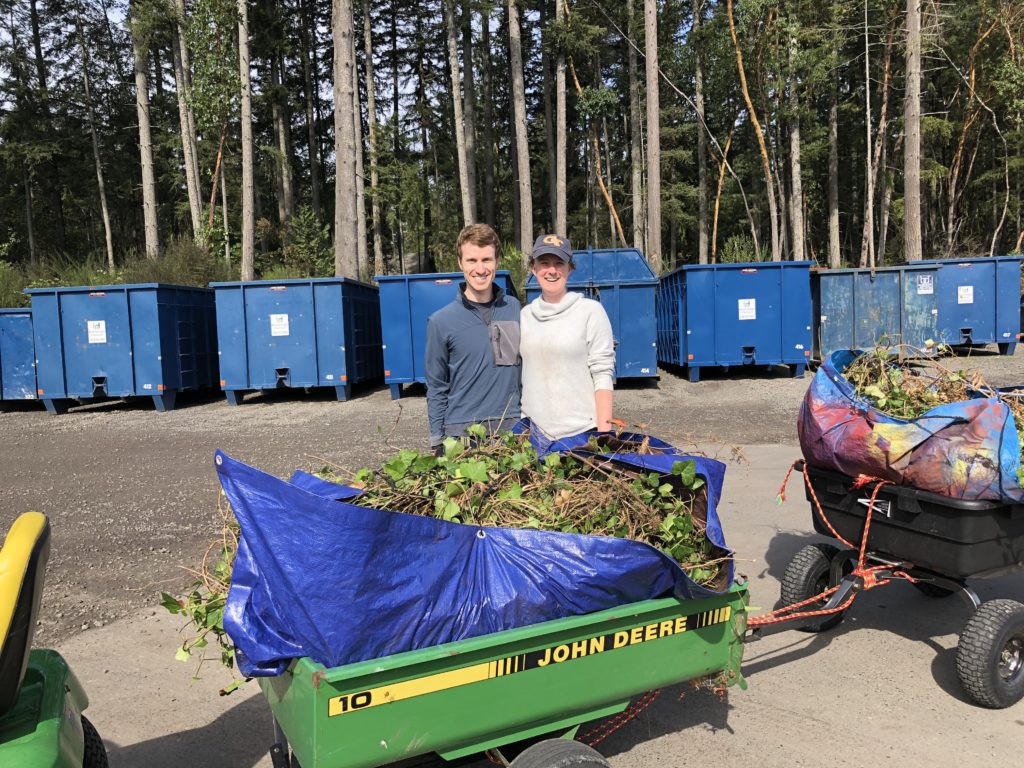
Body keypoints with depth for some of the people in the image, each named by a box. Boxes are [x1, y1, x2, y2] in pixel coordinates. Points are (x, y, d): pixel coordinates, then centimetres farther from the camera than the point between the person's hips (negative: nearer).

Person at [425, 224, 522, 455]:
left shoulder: (515, 310, 4)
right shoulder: (441, 321, -4)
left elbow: (525, 370, 11)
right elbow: (436, 389, 1)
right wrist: (437, 443, -1)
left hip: (511, 427, 2)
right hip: (461, 431, -2)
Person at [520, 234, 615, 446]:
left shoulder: (590, 311, -5)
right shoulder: (525, 315, 7)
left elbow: (602, 374, -8)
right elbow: (520, 372, 12)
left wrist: (604, 430, -13)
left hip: (582, 431, -3)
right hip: (535, 430, 4)